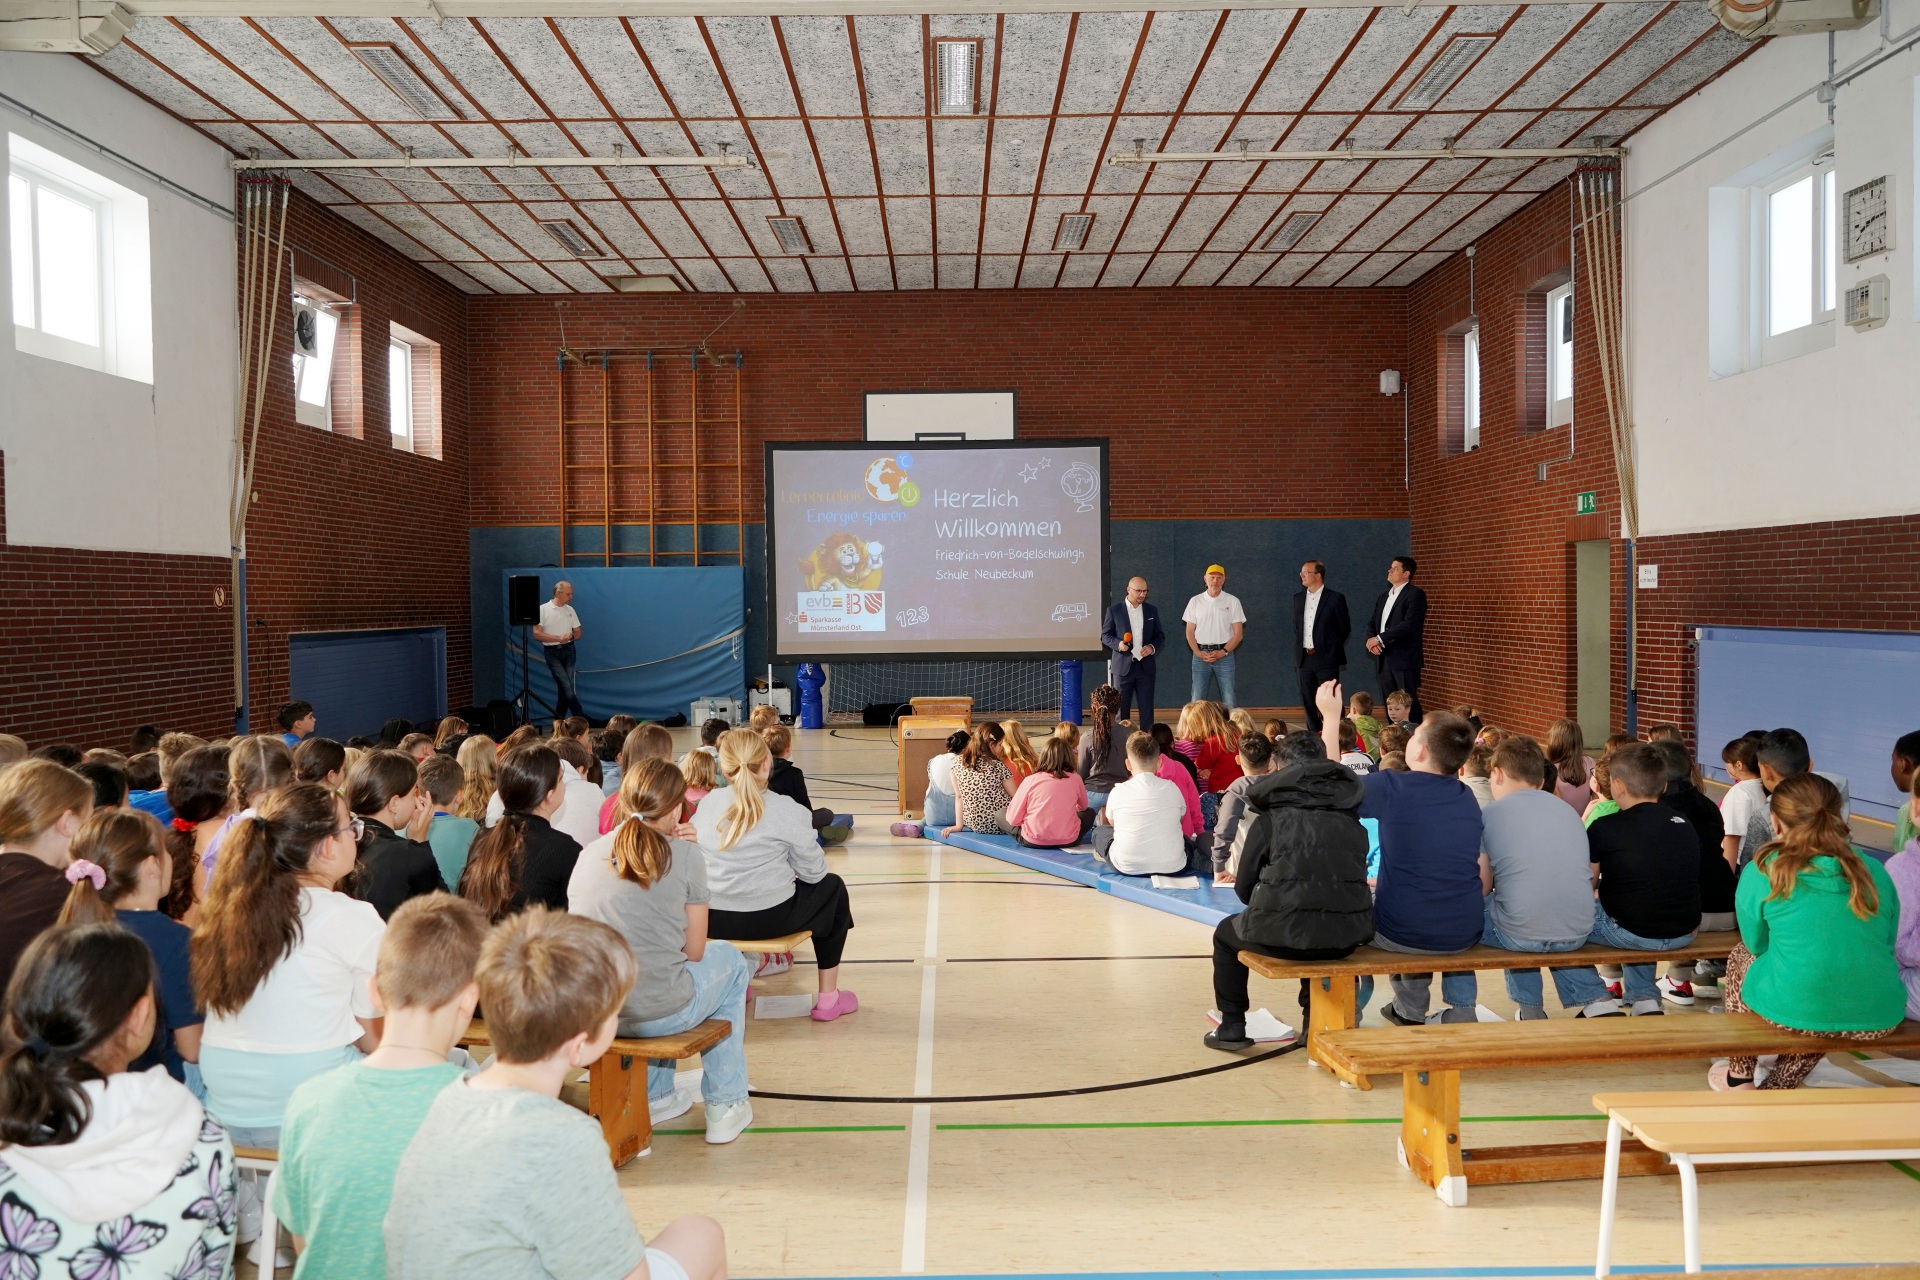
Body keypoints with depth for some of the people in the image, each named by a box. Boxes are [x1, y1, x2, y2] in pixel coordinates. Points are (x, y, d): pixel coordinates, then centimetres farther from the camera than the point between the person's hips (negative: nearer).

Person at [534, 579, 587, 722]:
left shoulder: (570, 610, 10)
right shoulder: (543, 609, -3)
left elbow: (578, 633, 14)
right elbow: (537, 634, -9)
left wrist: (571, 636, -9)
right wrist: (558, 638, -15)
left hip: (569, 651, 4)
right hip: (552, 652, -4)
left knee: (564, 687, 2)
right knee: (567, 686, -13)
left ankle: (558, 721, 12)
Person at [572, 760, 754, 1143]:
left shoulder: (589, 853, 6)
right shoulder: (685, 855, -6)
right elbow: (694, 950, -1)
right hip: (657, 1014, -5)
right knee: (729, 959, 25)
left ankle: (654, 1096, 43)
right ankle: (724, 1106, 29)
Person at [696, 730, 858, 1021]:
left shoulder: (707, 803, 3)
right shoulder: (787, 810, -10)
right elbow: (814, 871, -5)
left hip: (712, 920, 5)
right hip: (767, 919, -5)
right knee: (833, 887, 21)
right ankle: (828, 999, 22)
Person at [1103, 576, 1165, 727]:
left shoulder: (1152, 610, 9)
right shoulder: (1114, 610, 1)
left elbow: (1160, 636, 12)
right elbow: (1105, 635, 3)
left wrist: (1152, 647, -8)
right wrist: (1118, 644, -16)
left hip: (1146, 666, 2)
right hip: (1123, 666, -2)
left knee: (1147, 708, 2)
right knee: (1121, 708, 3)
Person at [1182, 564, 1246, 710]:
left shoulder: (1232, 601, 4)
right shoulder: (1195, 601, 8)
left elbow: (1238, 633, 2)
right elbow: (1189, 631, 8)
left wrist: (1223, 652, -10)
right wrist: (1198, 652, -7)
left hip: (1224, 654, -1)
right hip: (1201, 654, 1)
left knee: (1229, 700, -4)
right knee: (1197, 699, -1)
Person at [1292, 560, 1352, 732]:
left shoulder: (1335, 598, -6)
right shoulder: (1298, 598, 10)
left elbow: (1345, 628, 1)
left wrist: (1332, 646, 6)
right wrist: (1299, 650, 14)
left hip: (1326, 658, -5)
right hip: (1304, 658, 5)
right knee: (1308, 702, 9)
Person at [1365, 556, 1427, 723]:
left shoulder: (1415, 595, -7)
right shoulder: (1384, 596, 18)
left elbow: (1409, 624, -18)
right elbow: (1372, 622, 17)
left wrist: (1380, 639, -16)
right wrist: (1371, 639, -5)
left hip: (1404, 659, -7)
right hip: (1384, 659, 7)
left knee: (1408, 703, -6)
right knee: (1390, 704, 9)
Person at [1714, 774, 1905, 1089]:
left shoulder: (1761, 874, -5)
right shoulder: (1876, 873, 4)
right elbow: (1887, 946, 16)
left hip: (1793, 1010, -3)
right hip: (1879, 1017, 3)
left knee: (1741, 956, 29)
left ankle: (1739, 1077, 39)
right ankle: (1779, 1087, 38)